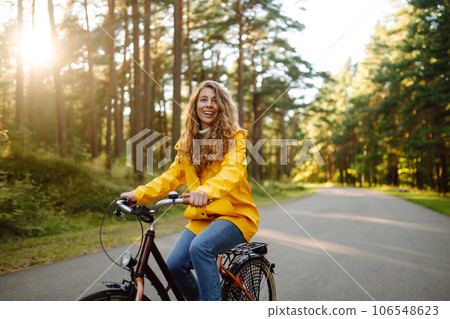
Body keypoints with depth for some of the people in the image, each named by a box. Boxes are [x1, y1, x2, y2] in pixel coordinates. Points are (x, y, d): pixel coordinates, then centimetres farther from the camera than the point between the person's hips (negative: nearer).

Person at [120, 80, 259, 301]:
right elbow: (172, 176, 8)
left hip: (235, 215, -5)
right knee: (174, 264, -14)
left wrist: (207, 190, -44)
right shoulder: (188, 142, 14)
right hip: (201, 218, 5)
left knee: (200, 247, -32)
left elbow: (232, 172, -23)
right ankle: (198, 301, 15)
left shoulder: (234, 137, -4)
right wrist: (139, 194, -8)